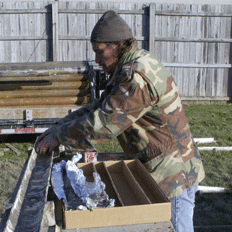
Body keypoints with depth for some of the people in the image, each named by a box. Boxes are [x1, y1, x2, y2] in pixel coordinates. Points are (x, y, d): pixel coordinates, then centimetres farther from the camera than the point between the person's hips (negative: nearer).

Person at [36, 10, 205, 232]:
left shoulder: (137, 77, -26)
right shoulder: (129, 69, 9)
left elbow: (103, 124, -26)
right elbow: (100, 106, 13)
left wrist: (59, 137, -12)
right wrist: (59, 126, 6)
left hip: (173, 176, -10)